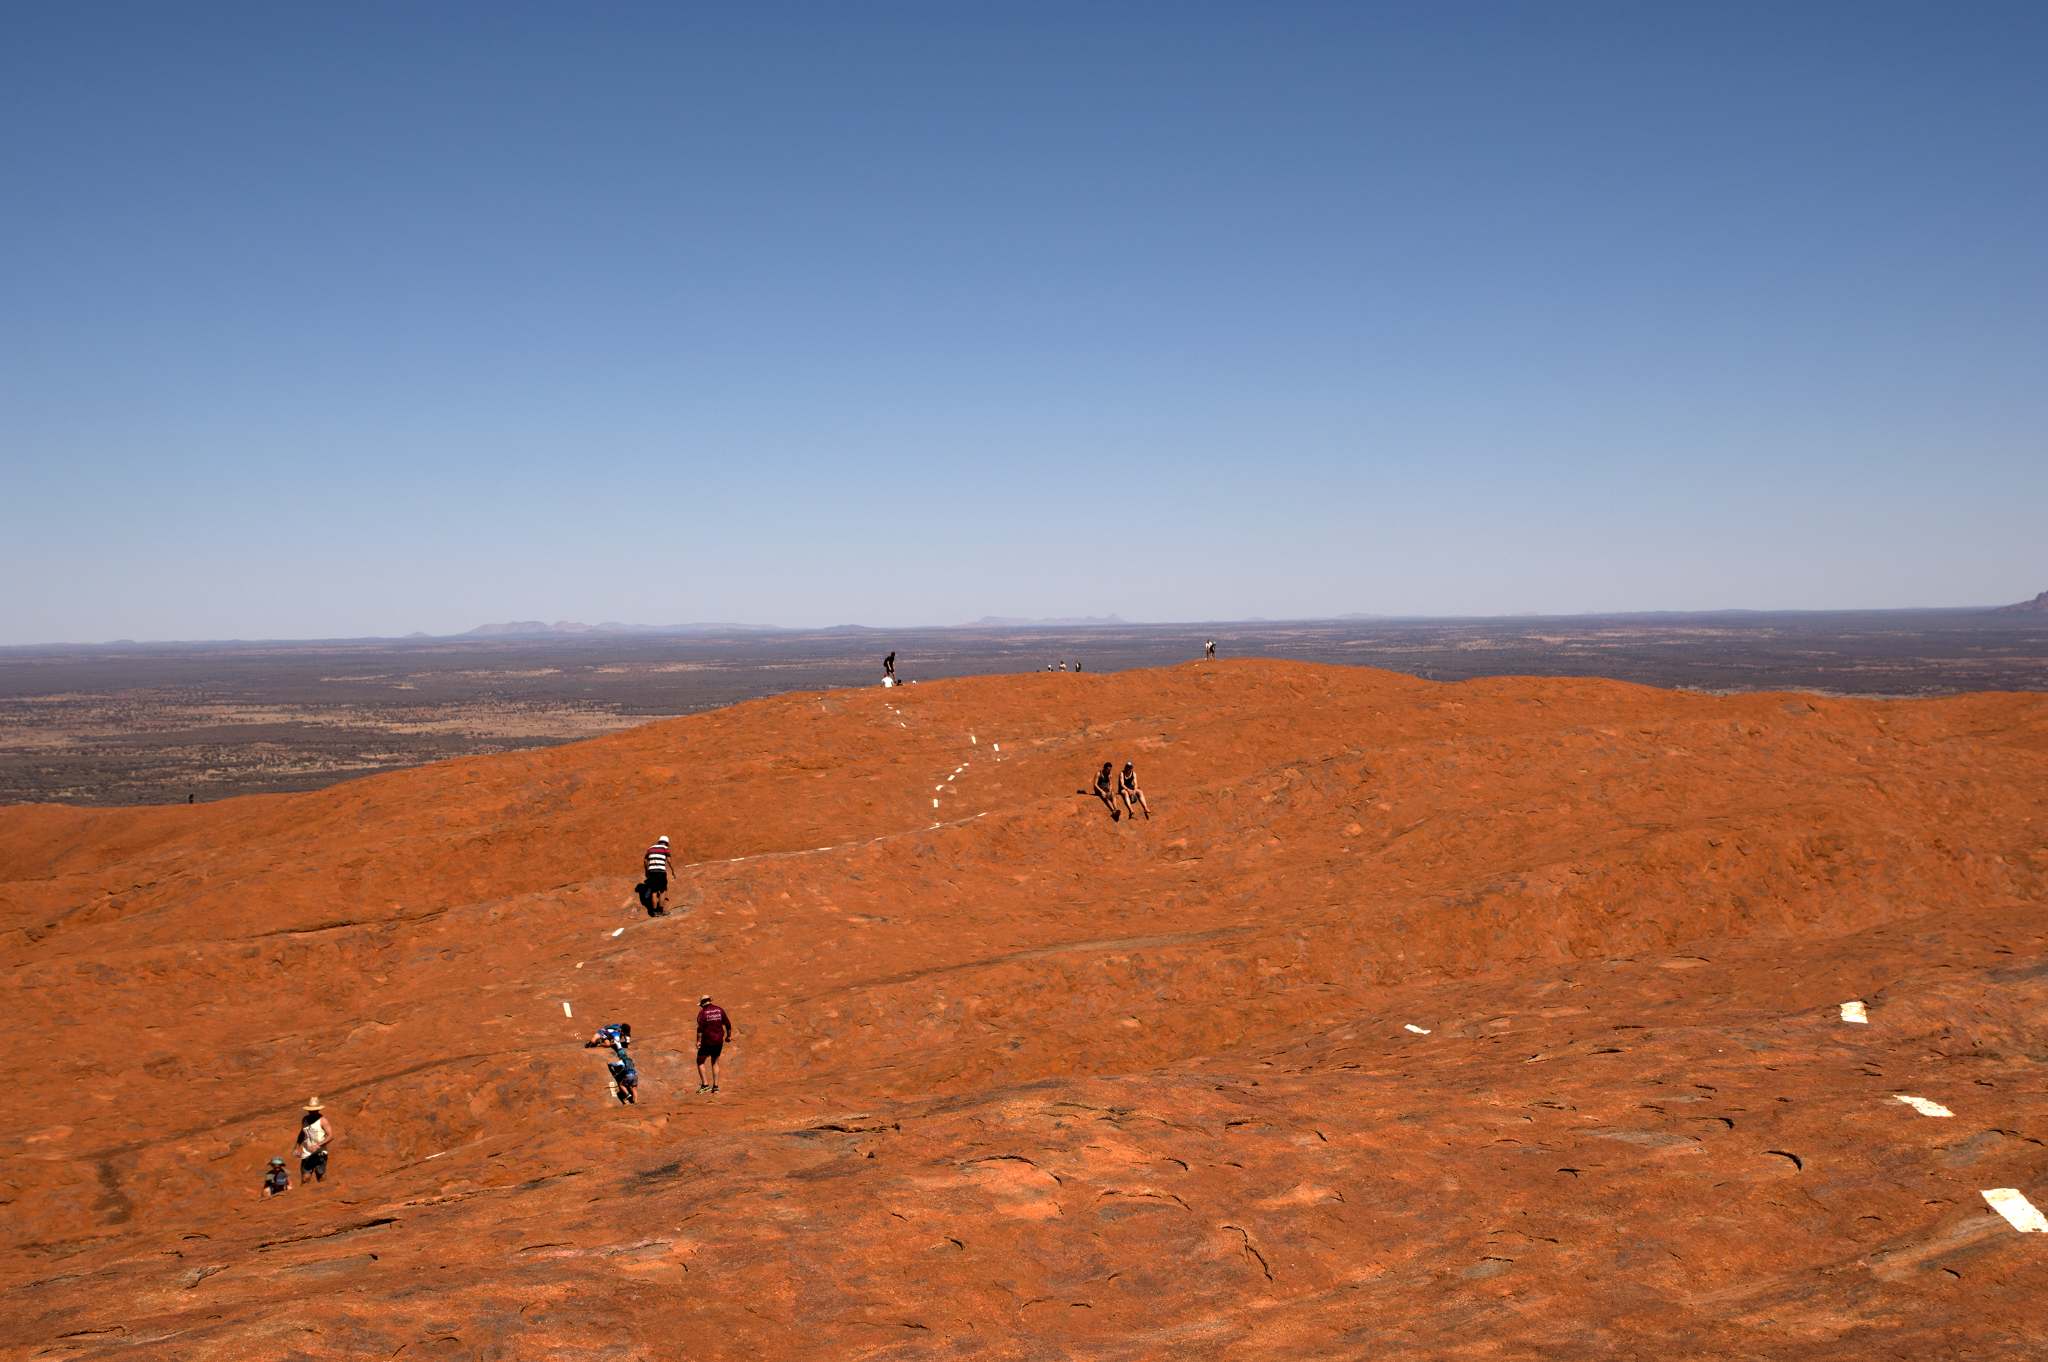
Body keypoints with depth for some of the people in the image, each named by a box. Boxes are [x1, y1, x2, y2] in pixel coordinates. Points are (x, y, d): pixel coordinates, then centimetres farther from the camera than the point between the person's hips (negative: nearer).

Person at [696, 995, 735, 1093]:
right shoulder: (720, 1010, 4)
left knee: (700, 1062, 12)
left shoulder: (702, 1012, -9)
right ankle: (715, 1086, 14)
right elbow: (728, 1024, 6)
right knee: (715, 1063, 17)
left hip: (707, 1041, -5)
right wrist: (729, 1036, 19)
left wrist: (698, 1041, -12)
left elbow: (700, 1028, -17)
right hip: (719, 1041, 5)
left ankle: (705, 1085, 3)